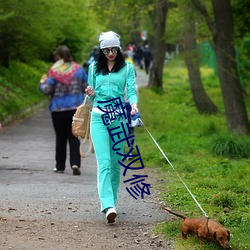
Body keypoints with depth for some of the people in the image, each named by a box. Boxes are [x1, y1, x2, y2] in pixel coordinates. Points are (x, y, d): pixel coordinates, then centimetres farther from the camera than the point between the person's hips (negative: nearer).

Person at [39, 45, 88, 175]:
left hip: (58, 109, -2)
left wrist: (42, 83, 9)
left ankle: (60, 166, 16)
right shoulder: (78, 69, 1)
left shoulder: (54, 71, -9)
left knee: (60, 138, 10)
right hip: (76, 108, 2)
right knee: (74, 137, 4)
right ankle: (75, 163, -14)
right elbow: (87, 87, 6)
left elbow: (47, 90, -12)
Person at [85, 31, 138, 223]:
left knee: (116, 162, 5)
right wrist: (91, 94, -6)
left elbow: (131, 90, -3)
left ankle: (112, 200, 20)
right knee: (104, 162, -13)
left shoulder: (127, 68, 7)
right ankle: (108, 206, -23)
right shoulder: (94, 68, 12)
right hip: (99, 116, 0)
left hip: (119, 117, 0)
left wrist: (134, 104, -23)